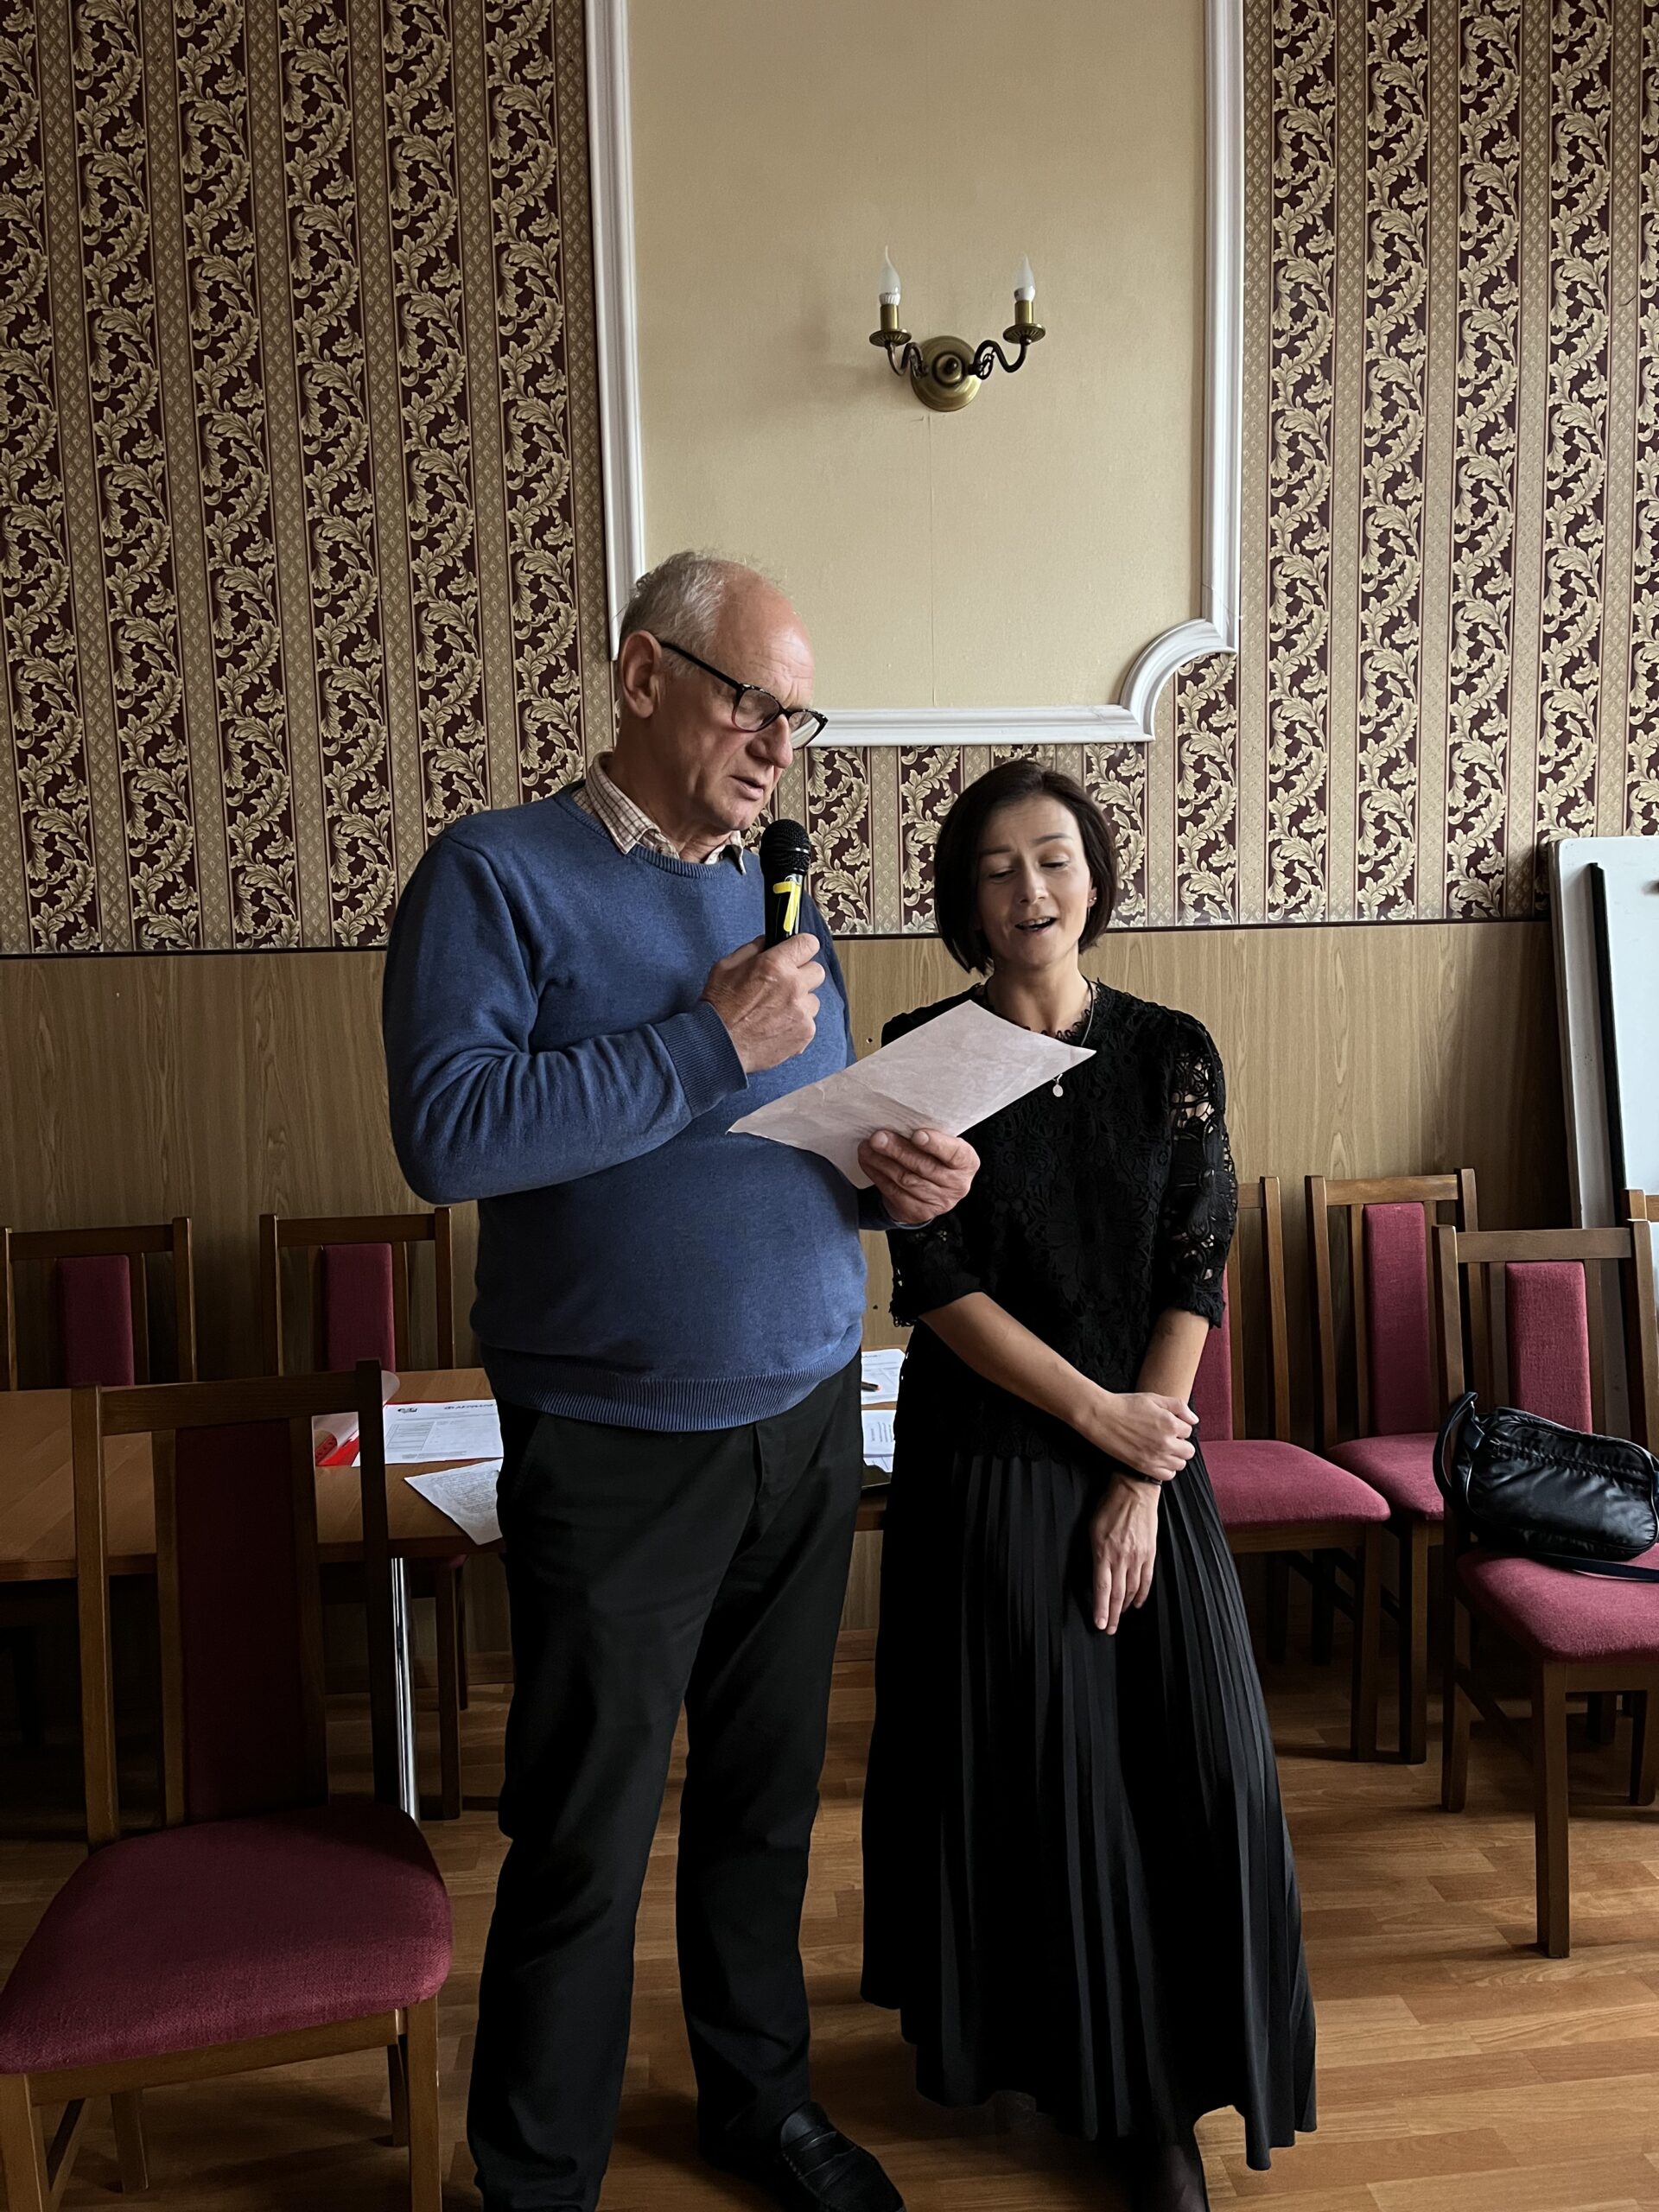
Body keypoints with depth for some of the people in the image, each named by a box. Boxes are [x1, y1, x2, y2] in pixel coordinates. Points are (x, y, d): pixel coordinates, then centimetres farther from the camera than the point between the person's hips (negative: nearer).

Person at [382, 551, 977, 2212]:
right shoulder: (499, 875, -8)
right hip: (617, 1451, -5)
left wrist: (906, 1176, -4)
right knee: (585, 1843, 8)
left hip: (811, 1423, 6)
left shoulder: (780, 901, 12)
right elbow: (444, 1131, -23)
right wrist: (710, 1044, -22)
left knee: (766, 1798, 19)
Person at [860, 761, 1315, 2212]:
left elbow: (1195, 1275, -3)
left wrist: (1140, 1479, -10)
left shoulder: (1171, 1054, 0)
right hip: (984, 1458, -1)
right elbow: (936, 1284, -9)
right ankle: (1022, 2044, 30)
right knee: (1014, 1757, 5)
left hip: (1144, 1450, 2)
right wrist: (1095, 1414, -13)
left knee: (1189, 1756, 0)